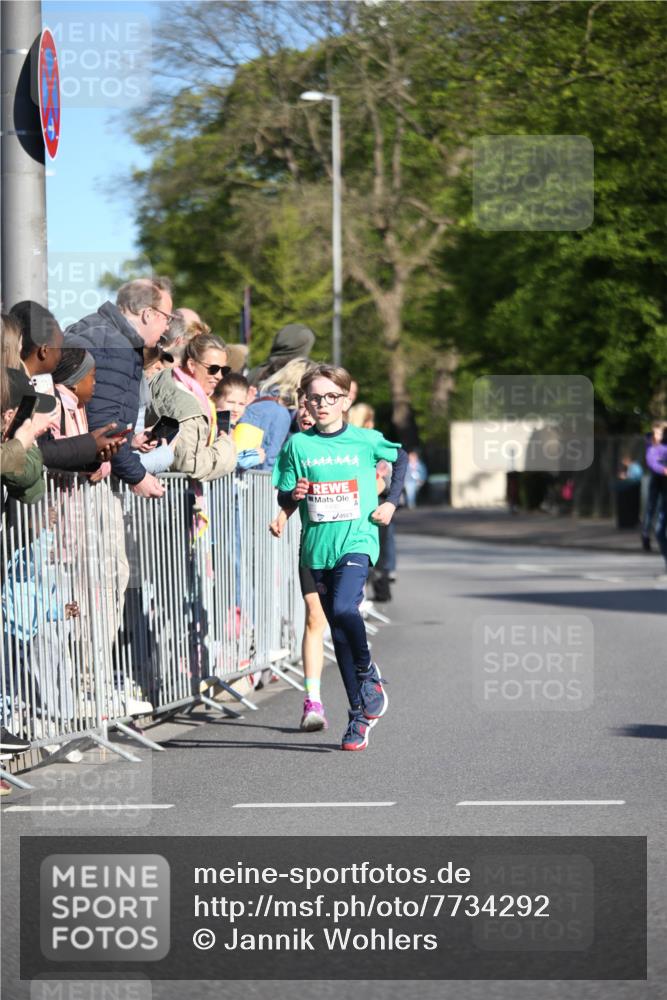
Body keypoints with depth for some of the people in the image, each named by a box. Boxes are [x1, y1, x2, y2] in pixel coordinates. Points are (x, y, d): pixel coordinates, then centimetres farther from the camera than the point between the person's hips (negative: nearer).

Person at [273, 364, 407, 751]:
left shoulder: (366, 440, 0)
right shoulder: (298, 445, 4)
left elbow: (403, 456, 18)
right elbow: (284, 499, 9)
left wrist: (392, 502, 11)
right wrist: (294, 495, -14)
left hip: (357, 540, -3)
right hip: (319, 546, 3)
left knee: (344, 609, -27)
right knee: (338, 631, 6)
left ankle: (368, 672, 1)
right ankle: (359, 715, 14)